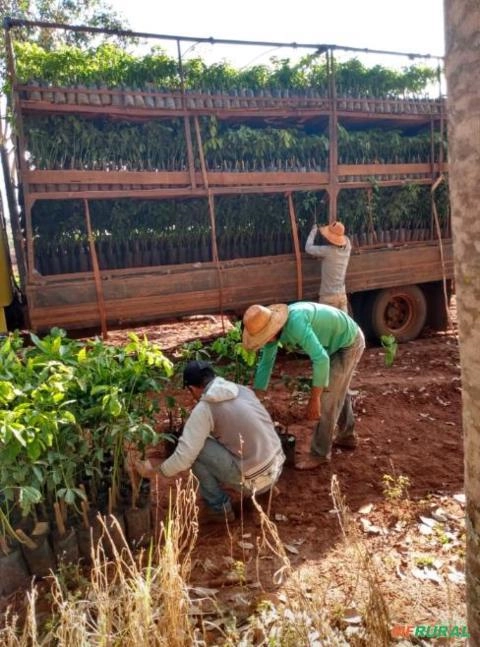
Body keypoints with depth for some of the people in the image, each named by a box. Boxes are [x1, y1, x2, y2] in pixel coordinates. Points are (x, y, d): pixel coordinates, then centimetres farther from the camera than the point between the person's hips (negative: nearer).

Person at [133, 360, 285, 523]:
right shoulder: (242, 389, 7)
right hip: (276, 469, 7)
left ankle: (220, 508, 8)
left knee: (196, 448, -2)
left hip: (255, 480, -7)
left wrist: (153, 471, 2)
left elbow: (183, 458, -15)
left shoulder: (204, 409, -13)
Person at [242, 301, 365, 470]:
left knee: (327, 397, -8)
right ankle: (347, 436, 42)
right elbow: (265, 363, 0)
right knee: (337, 390, 23)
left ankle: (319, 453, 5)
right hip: (338, 342, 9)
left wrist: (314, 398, -34)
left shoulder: (295, 324, -39)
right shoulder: (272, 327, -10)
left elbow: (321, 359, -41)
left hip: (349, 343, -9)